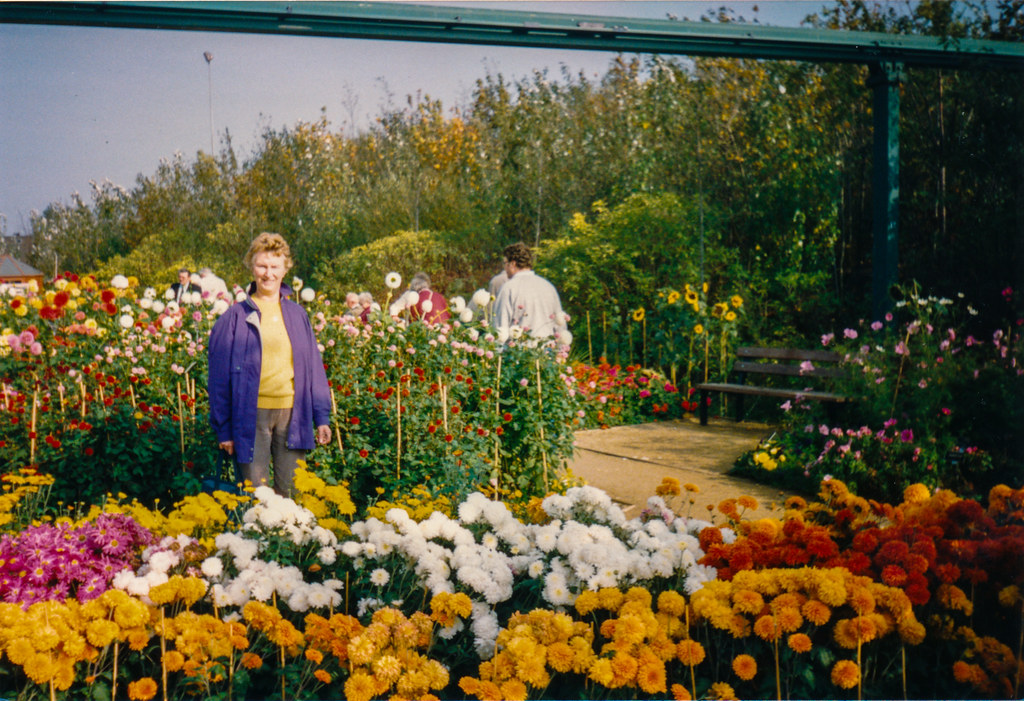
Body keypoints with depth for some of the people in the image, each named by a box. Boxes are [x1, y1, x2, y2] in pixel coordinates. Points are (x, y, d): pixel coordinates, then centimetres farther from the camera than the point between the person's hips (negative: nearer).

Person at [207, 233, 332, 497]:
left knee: (291, 492, 7)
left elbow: (314, 367, 13)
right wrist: (223, 429, 0)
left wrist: (322, 416, 8)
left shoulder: (297, 314, 10)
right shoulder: (236, 317, 2)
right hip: (252, 415, -2)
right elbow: (219, 377, 2)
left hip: (292, 414, 2)